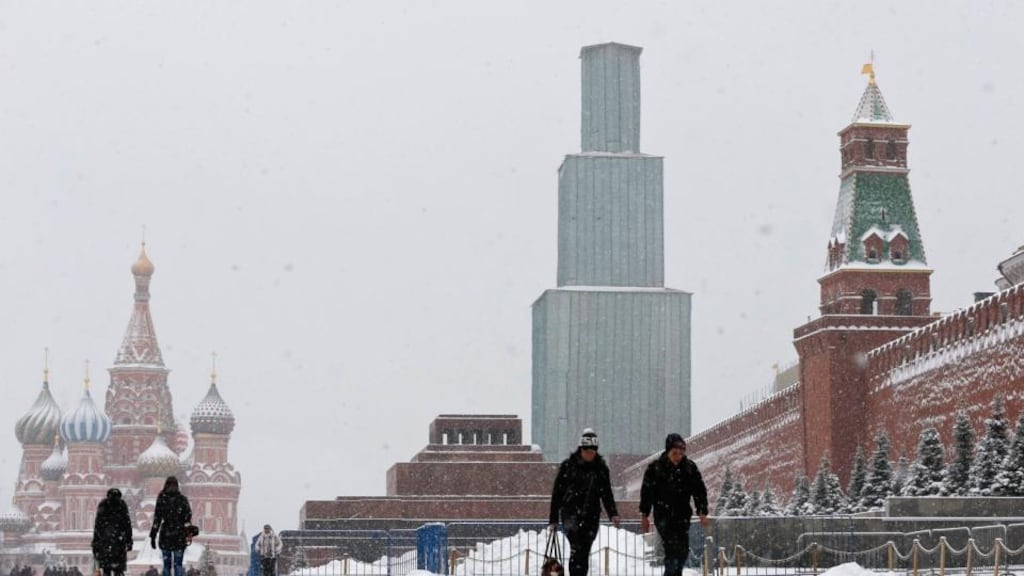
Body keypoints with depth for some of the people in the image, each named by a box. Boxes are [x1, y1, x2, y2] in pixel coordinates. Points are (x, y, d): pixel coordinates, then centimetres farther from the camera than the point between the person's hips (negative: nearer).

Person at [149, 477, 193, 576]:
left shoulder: (161, 499, -6)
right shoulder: (182, 499, -4)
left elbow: (157, 519, -6)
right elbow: (188, 517, -3)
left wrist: (153, 536, -3)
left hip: (166, 535, 0)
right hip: (180, 536, 1)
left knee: (166, 565, 10)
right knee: (178, 564, 3)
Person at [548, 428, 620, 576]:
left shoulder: (601, 468, 8)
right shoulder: (568, 465, 1)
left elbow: (606, 493, 13)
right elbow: (557, 493, 6)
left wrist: (613, 514, -2)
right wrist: (553, 519, 6)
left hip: (591, 515, 3)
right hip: (570, 512, -3)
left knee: (584, 552, 2)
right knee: (576, 547, -23)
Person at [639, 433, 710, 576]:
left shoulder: (690, 467, 3)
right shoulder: (655, 468, -5)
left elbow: (700, 491, 7)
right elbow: (646, 492, -1)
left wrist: (702, 512, 0)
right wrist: (644, 515, -1)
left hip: (683, 516, 4)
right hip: (663, 516, -4)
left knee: (683, 549, 5)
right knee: (672, 548, -15)